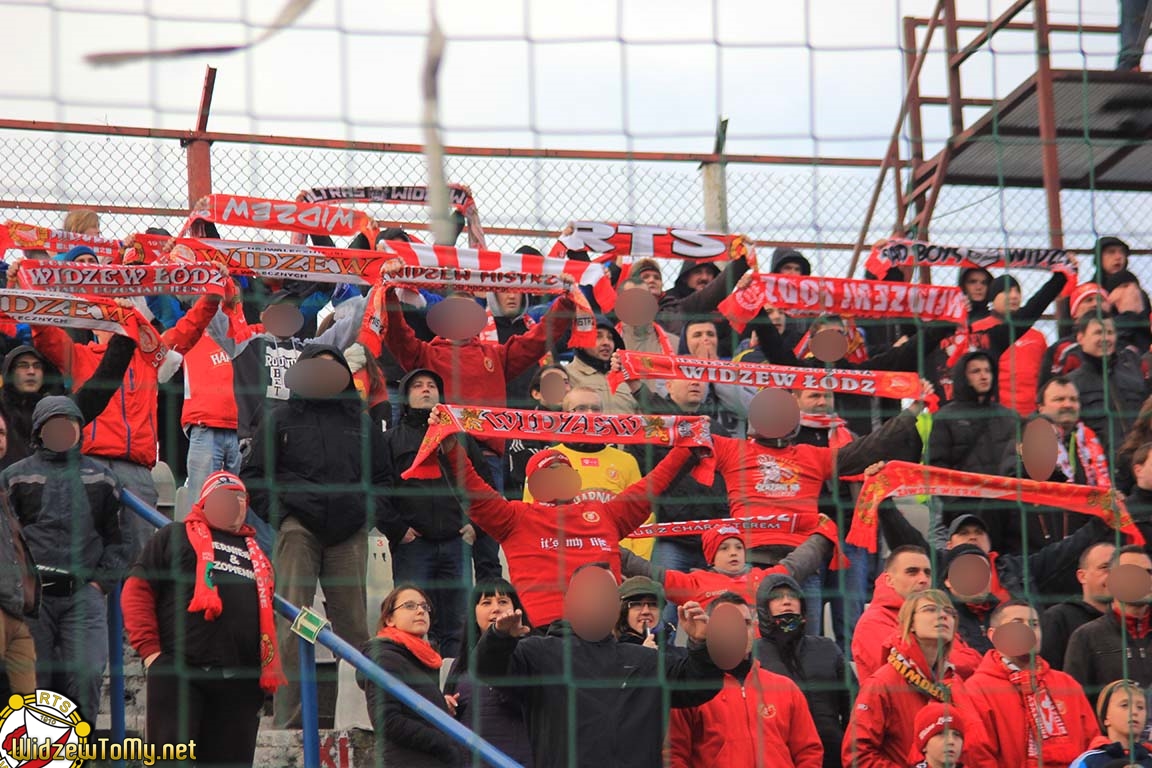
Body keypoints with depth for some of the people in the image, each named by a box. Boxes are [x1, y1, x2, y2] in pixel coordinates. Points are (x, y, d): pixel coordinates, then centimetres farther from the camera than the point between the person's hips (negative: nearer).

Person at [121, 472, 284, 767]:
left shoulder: (256, 552, 28)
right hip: (178, 673, -5)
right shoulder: (176, 537, 11)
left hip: (241, 684, 5)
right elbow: (137, 590, 5)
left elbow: (268, 612, 31)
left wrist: (268, 668, 15)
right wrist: (149, 650, -6)